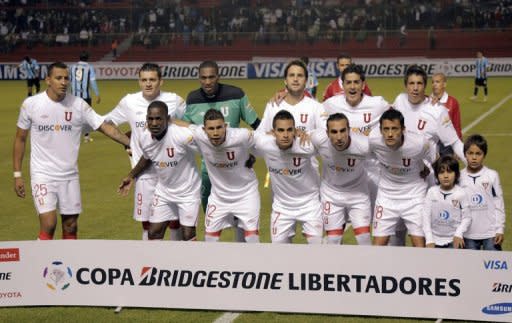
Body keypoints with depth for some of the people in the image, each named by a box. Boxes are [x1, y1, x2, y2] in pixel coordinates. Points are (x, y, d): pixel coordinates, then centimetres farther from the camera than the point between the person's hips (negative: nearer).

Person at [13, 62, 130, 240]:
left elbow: (106, 127, -3)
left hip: (70, 176, 3)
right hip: (42, 175, -3)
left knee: (71, 226, 8)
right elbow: (20, 139, 3)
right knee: (48, 224, -15)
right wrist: (17, 174, 1)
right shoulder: (31, 104, -6)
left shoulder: (78, 105, -3)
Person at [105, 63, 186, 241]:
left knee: (175, 219, 8)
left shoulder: (175, 101, -4)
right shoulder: (129, 102, -2)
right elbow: (106, 122, 11)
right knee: (147, 223, 6)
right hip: (145, 172, 1)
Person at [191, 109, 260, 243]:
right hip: (219, 195, 3)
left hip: (246, 193, -3)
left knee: (252, 236, 0)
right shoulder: (198, 136, -25)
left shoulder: (242, 136, -32)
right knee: (210, 237, 11)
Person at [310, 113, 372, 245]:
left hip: (357, 193, -1)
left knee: (365, 239, -3)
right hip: (331, 193, 1)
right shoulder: (318, 139, -29)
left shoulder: (363, 145, -33)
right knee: (333, 241, 5)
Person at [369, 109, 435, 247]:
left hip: (414, 194, -2)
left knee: (420, 246, -5)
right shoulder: (373, 140, -24)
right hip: (386, 193, 2)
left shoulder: (420, 143, -28)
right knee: (378, 245, 1)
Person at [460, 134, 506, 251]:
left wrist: (500, 229, -3)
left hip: (491, 233, -2)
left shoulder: (492, 176, -5)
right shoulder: (459, 177, -1)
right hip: (469, 233, 2)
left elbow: (499, 204, -1)